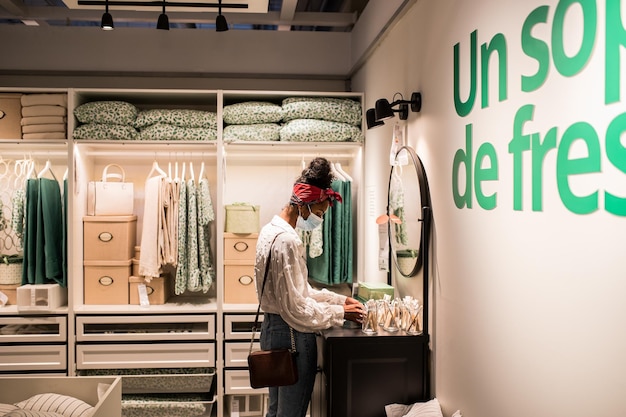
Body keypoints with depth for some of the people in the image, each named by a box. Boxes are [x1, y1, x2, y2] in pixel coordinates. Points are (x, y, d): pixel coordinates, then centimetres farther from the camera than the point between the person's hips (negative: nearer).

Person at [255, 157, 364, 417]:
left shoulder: (272, 230, 9)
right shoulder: (287, 240, -22)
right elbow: (295, 308, -23)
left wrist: (339, 299, 9)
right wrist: (340, 313, -12)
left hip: (272, 328, 10)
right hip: (292, 335, -10)